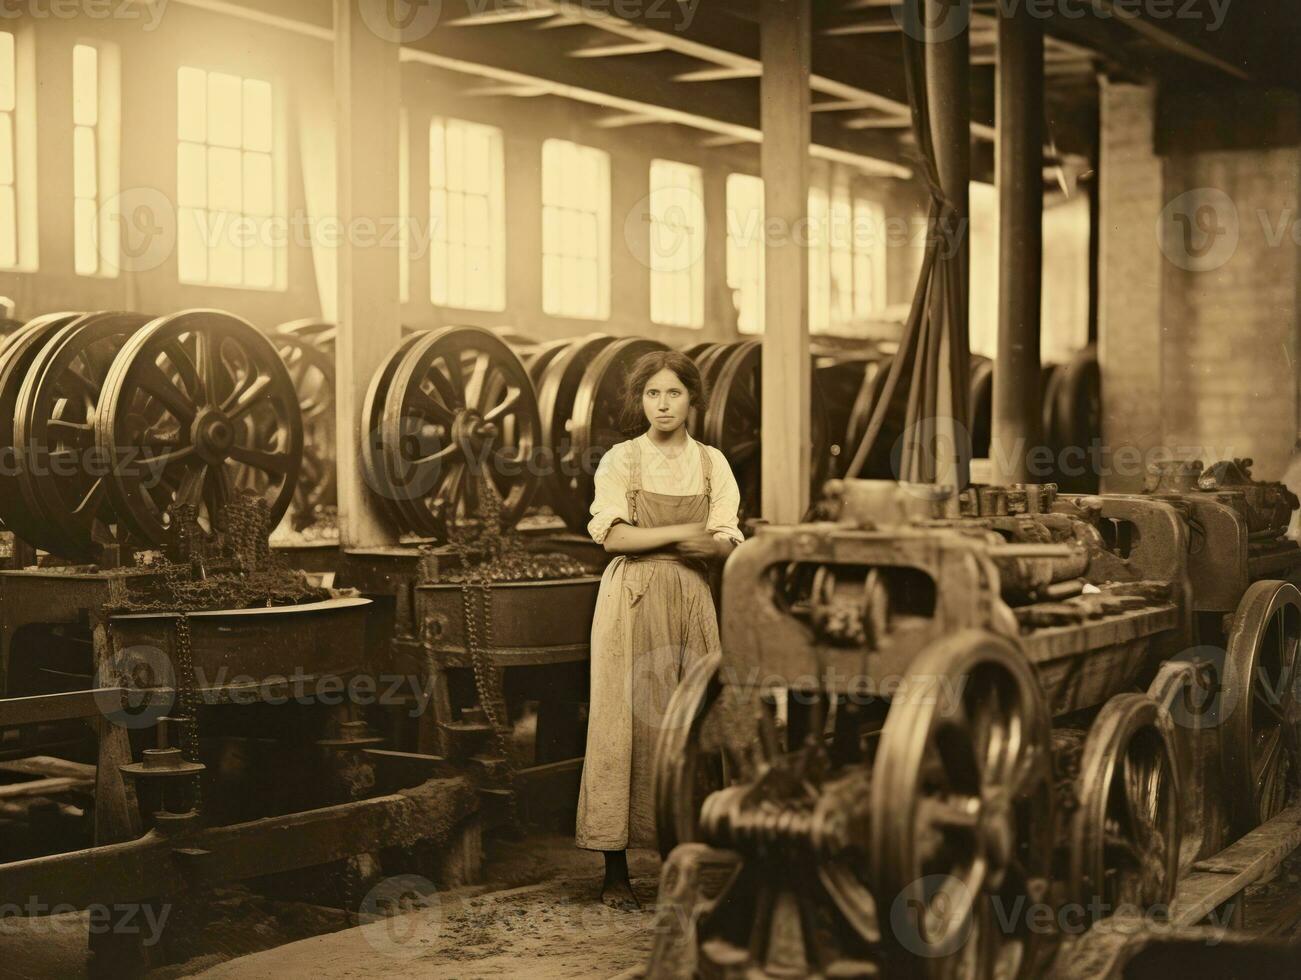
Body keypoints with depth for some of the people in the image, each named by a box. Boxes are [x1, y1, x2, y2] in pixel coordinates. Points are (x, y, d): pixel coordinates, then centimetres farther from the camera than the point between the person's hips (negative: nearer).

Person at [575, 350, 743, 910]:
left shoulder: (712, 463, 9)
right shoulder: (621, 460, 2)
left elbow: (728, 545, 3)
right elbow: (612, 534, -10)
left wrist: (710, 545, -18)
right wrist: (683, 534, -11)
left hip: (691, 602, 3)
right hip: (632, 603, -3)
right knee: (626, 726, -4)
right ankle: (615, 872, 1)